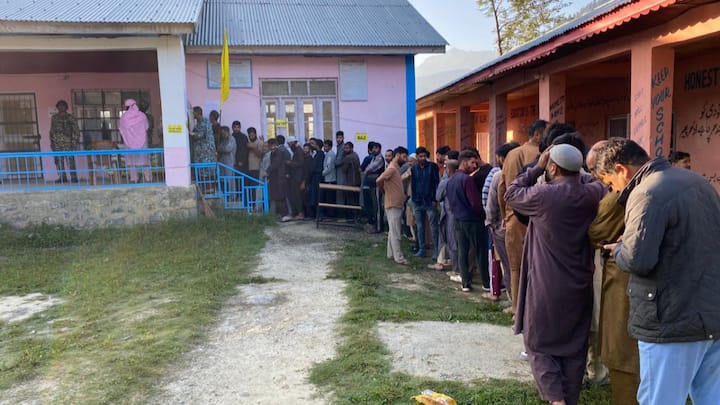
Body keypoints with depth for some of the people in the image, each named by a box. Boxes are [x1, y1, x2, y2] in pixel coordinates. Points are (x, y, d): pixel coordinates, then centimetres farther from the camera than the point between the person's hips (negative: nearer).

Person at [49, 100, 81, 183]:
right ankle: (62, 177, 10)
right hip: (57, 143, 4)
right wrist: (51, 142, 13)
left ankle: (73, 177, -3)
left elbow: (76, 130, -1)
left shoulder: (70, 118, 2)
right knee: (58, 161, 3)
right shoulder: (54, 118, 15)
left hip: (67, 143, -4)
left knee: (70, 161, -6)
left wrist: (75, 142, -7)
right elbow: (51, 131, 19)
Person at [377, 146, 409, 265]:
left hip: (398, 205, 10)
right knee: (396, 233, -5)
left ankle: (391, 254, 23)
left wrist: (403, 195, 10)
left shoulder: (396, 168, 14)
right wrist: (384, 192, -10)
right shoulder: (391, 168, -16)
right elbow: (378, 181, -26)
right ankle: (399, 257, -1)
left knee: (393, 231, 15)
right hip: (393, 205, -10)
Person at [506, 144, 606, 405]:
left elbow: (511, 194, 0)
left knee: (538, 343, 10)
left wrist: (537, 168, 1)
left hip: (546, 285, -5)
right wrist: (576, 174, 13)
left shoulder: (542, 195, -18)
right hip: (579, 284, 5)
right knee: (574, 347, 15)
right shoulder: (593, 194, -3)